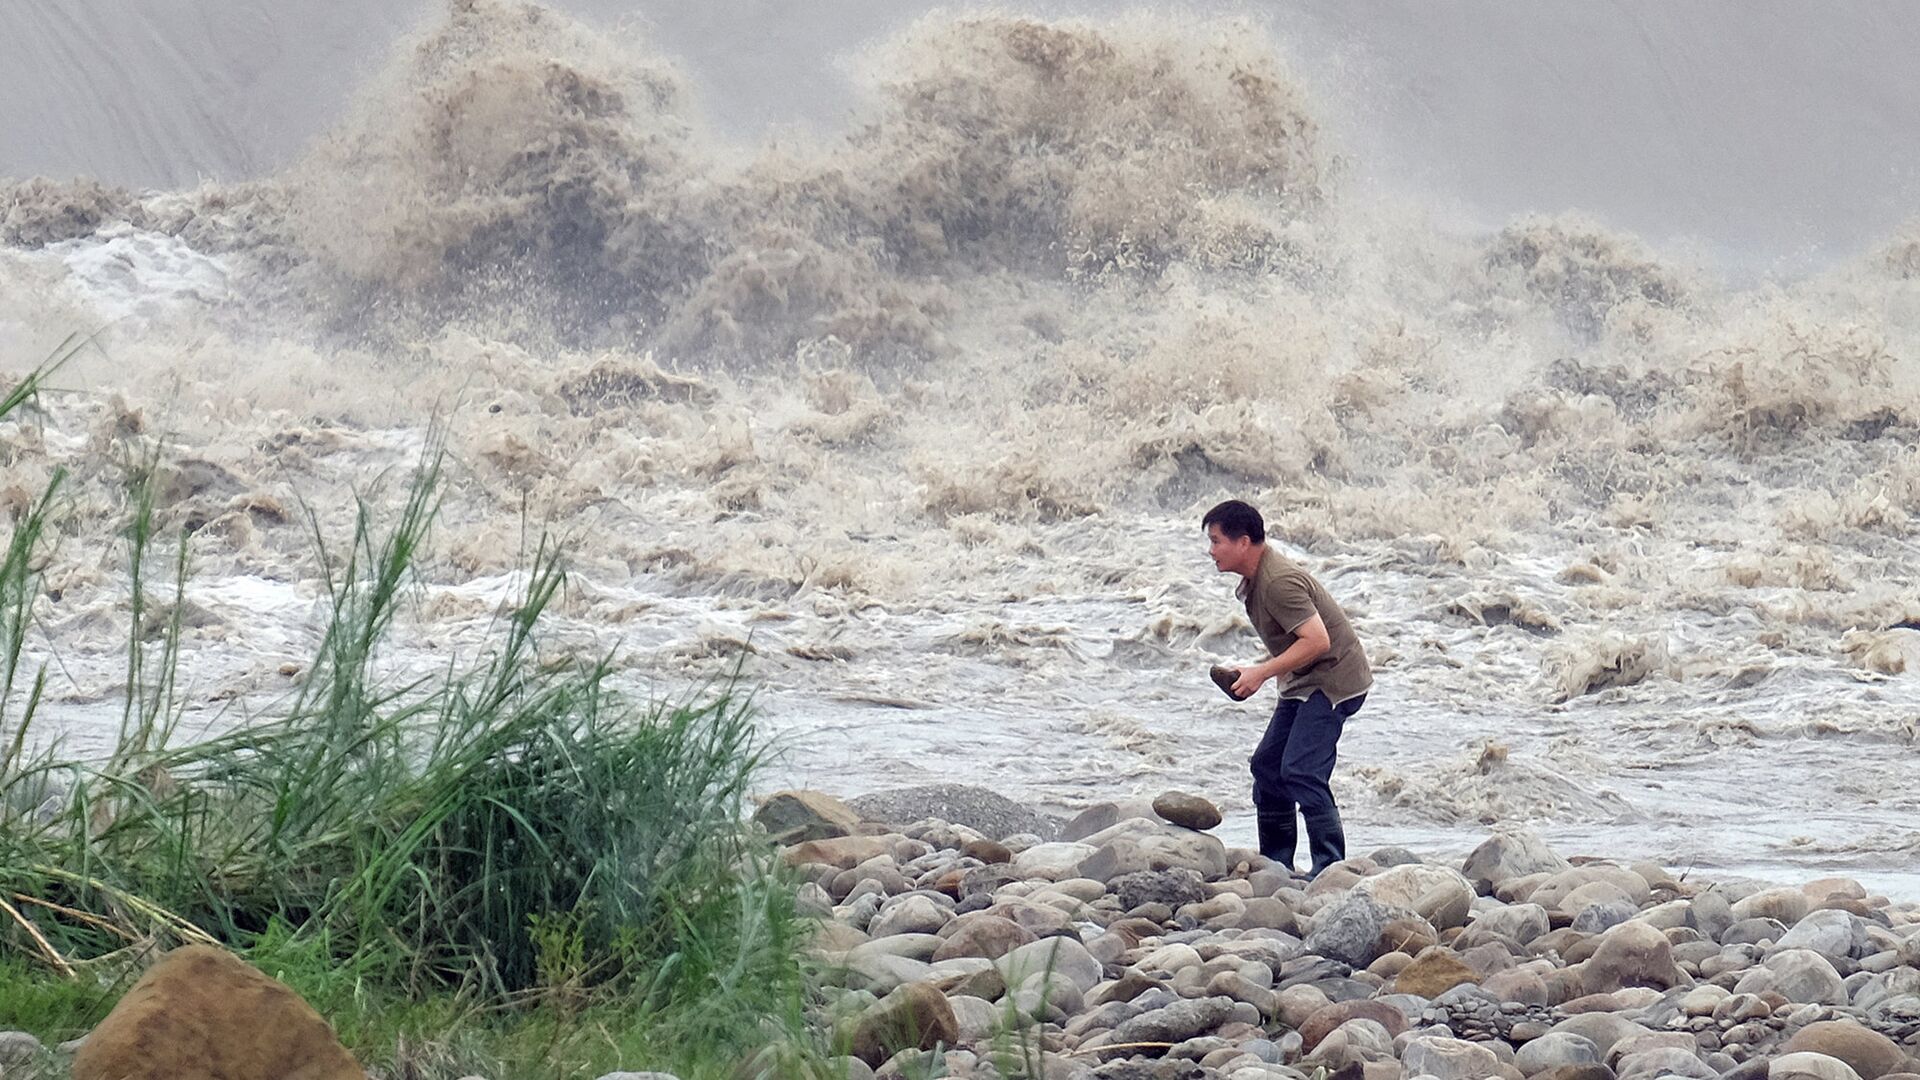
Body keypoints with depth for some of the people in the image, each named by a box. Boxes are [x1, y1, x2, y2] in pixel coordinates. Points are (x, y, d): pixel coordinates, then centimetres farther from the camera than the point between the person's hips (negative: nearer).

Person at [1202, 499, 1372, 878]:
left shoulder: (1279, 582, -24)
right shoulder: (1254, 580, 9)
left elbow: (1317, 640, -30)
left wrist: (1262, 673, -26)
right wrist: (1264, 673, 10)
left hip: (1333, 681, -11)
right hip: (1305, 683, 11)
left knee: (1300, 771, -18)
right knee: (1267, 764, 10)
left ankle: (1331, 867, -14)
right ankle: (1275, 864, 17)